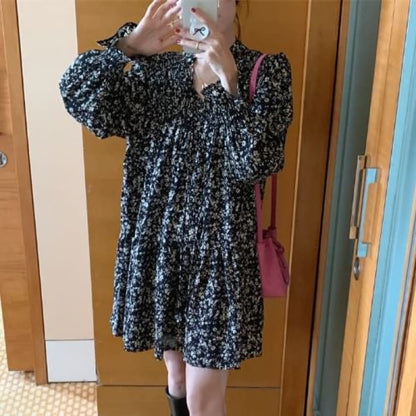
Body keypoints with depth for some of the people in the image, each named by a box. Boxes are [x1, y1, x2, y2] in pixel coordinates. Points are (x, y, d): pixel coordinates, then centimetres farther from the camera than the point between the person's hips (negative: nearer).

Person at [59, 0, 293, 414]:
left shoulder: (266, 70, -5)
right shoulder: (158, 69, 4)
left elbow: (255, 161, -19)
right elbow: (77, 95, -9)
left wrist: (228, 76, -26)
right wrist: (129, 46, -22)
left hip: (219, 250, -3)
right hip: (158, 245, 4)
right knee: (175, 369, 22)